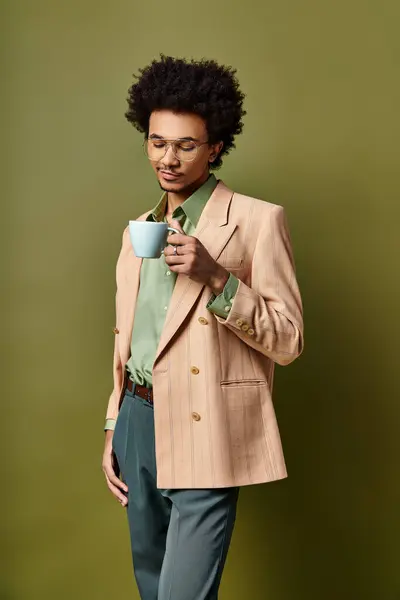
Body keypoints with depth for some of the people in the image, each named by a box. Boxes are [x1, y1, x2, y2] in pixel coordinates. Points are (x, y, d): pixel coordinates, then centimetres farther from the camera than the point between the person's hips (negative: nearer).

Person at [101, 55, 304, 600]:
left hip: (202, 432, -6)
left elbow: (287, 340, -9)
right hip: (138, 418, 7)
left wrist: (216, 277, -21)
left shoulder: (257, 220, -7)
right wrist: (113, 430, 16)